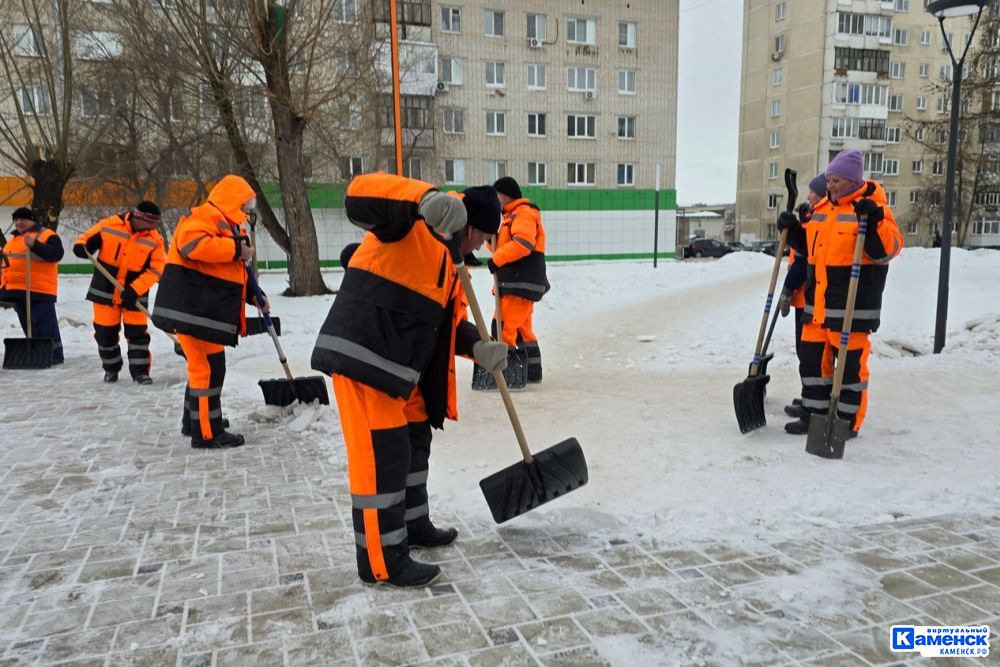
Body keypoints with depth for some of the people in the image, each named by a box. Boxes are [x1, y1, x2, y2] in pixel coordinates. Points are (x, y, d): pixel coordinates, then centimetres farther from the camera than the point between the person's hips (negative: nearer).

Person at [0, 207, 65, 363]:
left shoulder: (47, 235, -4)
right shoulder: (13, 239, 22)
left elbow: (56, 254, -20)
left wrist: (34, 245, -30)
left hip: (40, 290, -9)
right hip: (17, 291, 9)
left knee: (46, 325, -8)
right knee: (28, 325, 13)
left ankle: (55, 355, -3)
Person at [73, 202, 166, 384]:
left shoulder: (155, 239, -8)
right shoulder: (110, 224, -8)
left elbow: (155, 270, -12)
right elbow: (89, 237, 4)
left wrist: (135, 289, -21)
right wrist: (81, 246, -20)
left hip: (134, 294, 0)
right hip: (105, 290, 1)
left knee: (137, 332, -1)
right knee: (105, 332, 9)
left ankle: (140, 370, 10)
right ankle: (111, 368, 27)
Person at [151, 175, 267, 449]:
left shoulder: (227, 225, 22)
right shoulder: (205, 216, -10)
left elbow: (228, 273, 26)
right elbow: (194, 244, -32)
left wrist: (253, 296, 14)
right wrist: (236, 249, -24)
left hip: (208, 311, 11)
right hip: (193, 309, -11)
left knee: (202, 365, 20)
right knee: (209, 367, -6)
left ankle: (195, 421, 34)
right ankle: (207, 433, 2)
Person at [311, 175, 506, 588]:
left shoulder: (452, 259, 18)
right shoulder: (413, 223, -10)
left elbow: (450, 319, 16)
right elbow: (361, 196, -30)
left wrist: (477, 348, -4)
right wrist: (426, 198, -46)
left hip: (398, 365, 10)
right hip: (362, 354, -10)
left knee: (414, 442, 20)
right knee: (382, 453, -5)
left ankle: (413, 525, 39)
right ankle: (381, 562, 7)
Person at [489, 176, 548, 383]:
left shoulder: (524, 213, -9)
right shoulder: (511, 216, 23)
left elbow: (523, 244, -24)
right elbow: (501, 246, 21)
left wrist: (496, 259, -18)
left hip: (521, 283, -11)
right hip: (519, 283, 11)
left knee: (503, 326, -12)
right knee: (522, 329, 14)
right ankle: (532, 371, 20)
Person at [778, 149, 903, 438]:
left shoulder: (872, 208, -6)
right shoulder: (822, 208, 15)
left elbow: (887, 250, -16)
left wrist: (874, 221, -29)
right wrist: (793, 230, 10)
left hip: (852, 305, -7)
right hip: (818, 302, 8)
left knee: (851, 362, 0)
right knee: (812, 357, 12)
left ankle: (848, 421, 11)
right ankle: (815, 414, 24)